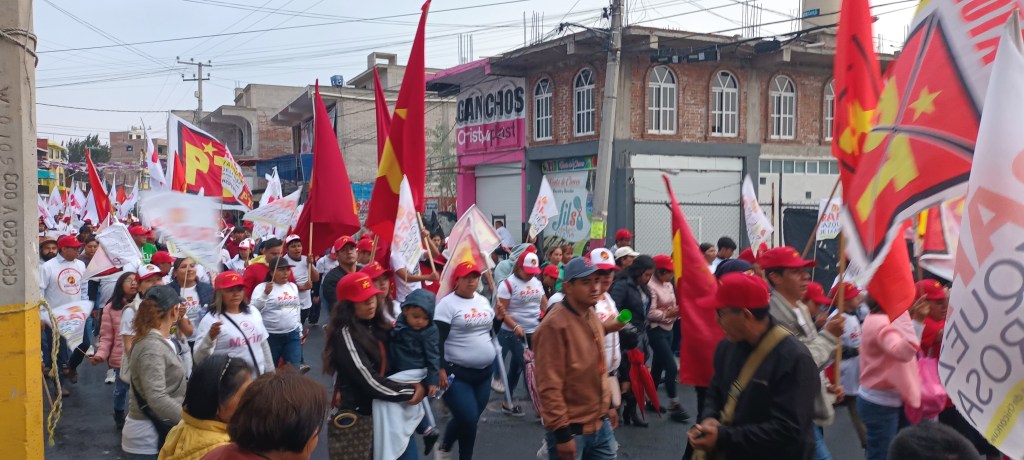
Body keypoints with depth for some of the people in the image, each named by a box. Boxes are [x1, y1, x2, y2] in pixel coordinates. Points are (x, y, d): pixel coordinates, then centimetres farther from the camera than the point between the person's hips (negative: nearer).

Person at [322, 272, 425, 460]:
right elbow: (369, 381, -20)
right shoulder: (345, 334, -18)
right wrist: (411, 391, -11)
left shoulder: (375, 327, 6)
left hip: (377, 413, 7)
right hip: (352, 419, -7)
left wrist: (420, 385, -7)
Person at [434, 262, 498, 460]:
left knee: (470, 420, 12)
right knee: (468, 419, -11)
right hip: (457, 373, -6)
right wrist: (440, 369, -20)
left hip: (485, 371, 7)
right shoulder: (448, 303, -11)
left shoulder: (483, 301, 10)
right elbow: (438, 339, -16)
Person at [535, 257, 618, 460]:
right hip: (571, 429, -8)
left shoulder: (592, 316, 7)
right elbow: (549, 385, -21)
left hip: (600, 424, 8)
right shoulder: (555, 325, -20)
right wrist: (561, 433, -19)